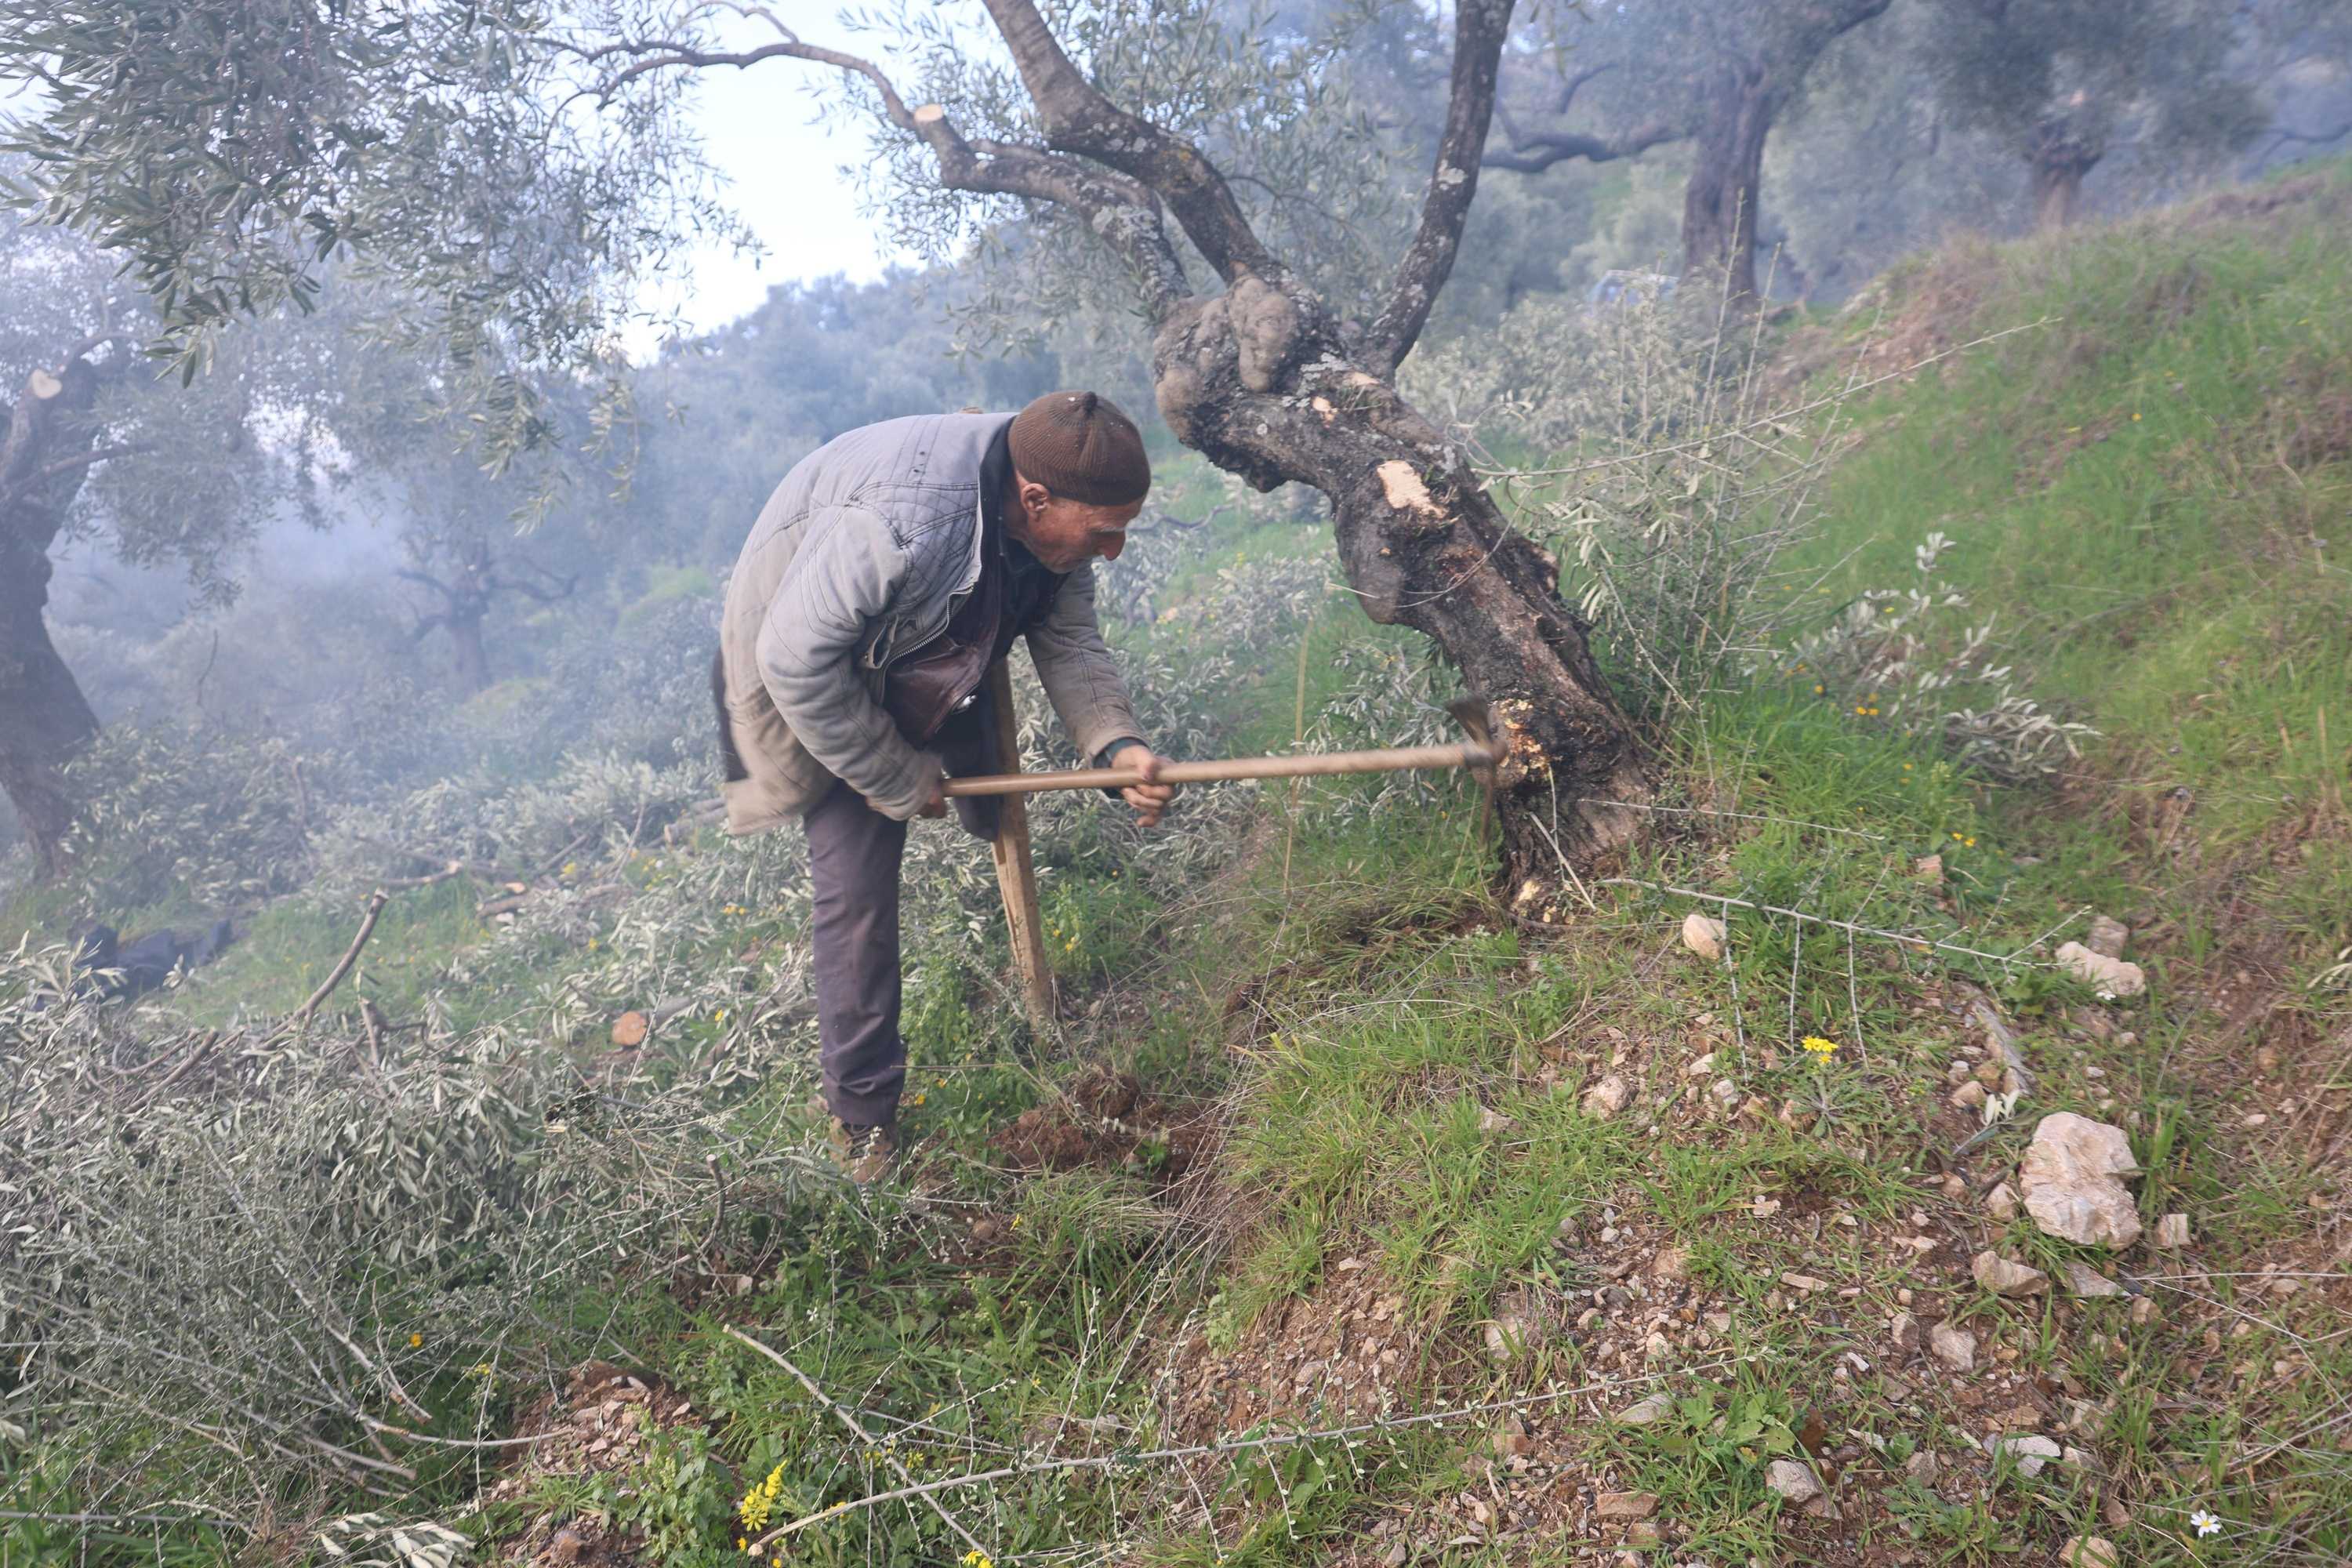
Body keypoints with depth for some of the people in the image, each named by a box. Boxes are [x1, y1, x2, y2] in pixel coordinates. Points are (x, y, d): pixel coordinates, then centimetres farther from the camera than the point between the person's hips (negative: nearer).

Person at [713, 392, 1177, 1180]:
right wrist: (898, 781, -24)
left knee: (991, 811, 14)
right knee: (856, 888, -7)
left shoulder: (1054, 512, -20)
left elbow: (1069, 641, -11)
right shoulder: (896, 521, -44)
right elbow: (797, 662, -35)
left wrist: (1115, 743, -30)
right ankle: (862, 1108, 8)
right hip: (822, 681, -6)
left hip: (938, 663, 7)